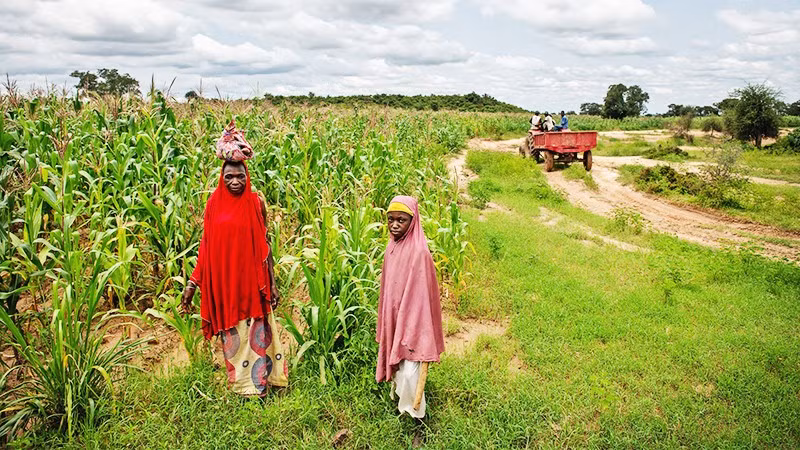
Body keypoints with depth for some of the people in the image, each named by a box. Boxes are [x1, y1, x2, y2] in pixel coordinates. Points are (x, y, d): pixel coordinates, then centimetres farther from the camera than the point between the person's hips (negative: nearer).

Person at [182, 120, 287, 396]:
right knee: (231, 335, 13)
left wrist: (272, 283, -2)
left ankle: (259, 382, 25)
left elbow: (264, 244, 0)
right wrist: (192, 284, 1)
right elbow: (206, 247, 4)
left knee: (256, 331, 7)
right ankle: (239, 383, 31)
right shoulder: (214, 205, 1)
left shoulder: (256, 203, -3)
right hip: (224, 281, 2)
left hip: (251, 280, -1)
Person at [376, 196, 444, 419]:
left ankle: (413, 414, 24)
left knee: (410, 371, 1)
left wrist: (414, 334, -20)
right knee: (397, 365, 22)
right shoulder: (392, 247, 1)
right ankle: (401, 403, 44)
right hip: (394, 319, 7)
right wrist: (384, 326, 15)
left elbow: (421, 294, -22)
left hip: (412, 321, -7)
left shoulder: (419, 252, -23)